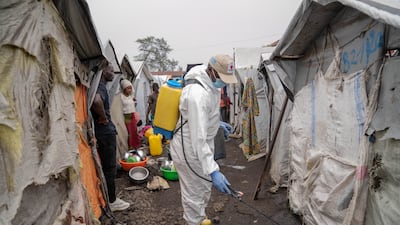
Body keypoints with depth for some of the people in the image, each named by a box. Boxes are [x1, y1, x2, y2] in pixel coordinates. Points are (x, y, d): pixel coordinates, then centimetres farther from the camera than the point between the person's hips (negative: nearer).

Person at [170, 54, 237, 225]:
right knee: (194, 192, 8)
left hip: (202, 144, 10)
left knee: (204, 186, 27)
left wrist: (217, 123, 29)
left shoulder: (211, 83, -1)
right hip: (189, 148, -10)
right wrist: (213, 171, -38)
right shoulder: (198, 94, -33)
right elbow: (198, 138, -36)